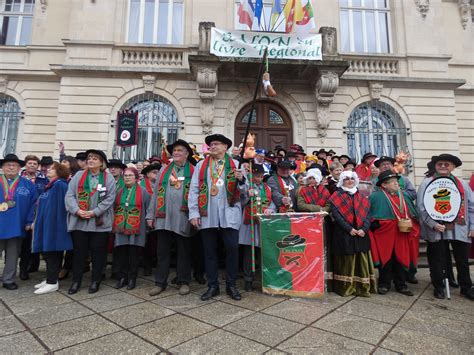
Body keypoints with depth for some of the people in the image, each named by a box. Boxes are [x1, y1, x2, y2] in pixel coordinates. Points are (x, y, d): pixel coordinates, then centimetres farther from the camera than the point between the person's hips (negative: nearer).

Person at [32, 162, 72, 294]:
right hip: (45, 224, 9)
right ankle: (50, 279, 24)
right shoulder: (50, 186, 17)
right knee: (47, 252, 14)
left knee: (52, 253, -3)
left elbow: (61, 206, -17)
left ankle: (52, 283, 6)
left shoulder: (60, 185, -13)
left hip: (54, 224, -9)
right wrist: (36, 222, 19)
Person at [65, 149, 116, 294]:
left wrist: (94, 212, -15)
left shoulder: (109, 178, 0)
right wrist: (77, 210, -14)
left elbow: (109, 199, -7)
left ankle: (95, 281, 21)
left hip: (99, 222, -2)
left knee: (97, 252, 7)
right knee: (79, 252, 11)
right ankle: (76, 281, 24)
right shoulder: (78, 175, 7)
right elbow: (70, 195, 0)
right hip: (78, 221, 2)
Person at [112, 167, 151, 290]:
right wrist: (115, 224, 10)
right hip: (121, 228, 3)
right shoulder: (119, 192, 13)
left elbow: (148, 209, 3)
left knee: (133, 254, 3)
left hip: (136, 228, -3)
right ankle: (121, 277, 19)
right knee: (121, 254, 5)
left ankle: (132, 278, 16)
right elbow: (114, 208, 16)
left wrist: (148, 221, -2)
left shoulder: (143, 191, 1)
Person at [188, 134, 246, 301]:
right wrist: (194, 213, -4)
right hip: (207, 215, 1)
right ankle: (213, 286, 23)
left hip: (229, 215, -1)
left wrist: (241, 180, -17)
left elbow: (244, 190, 5)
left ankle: (231, 285, 19)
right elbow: (194, 190, 4)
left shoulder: (235, 165, 9)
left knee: (232, 249, 1)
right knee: (209, 251, 8)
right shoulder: (201, 165, 11)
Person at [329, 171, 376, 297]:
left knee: (362, 261, 5)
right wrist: (349, 229, -16)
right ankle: (346, 288, 9)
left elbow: (367, 213, 6)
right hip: (344, 234, -4)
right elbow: (336, 214, -9)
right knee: (346, 262, 0)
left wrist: (364, 229, -10)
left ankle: (363, 288, 14)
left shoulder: (361, 197, 16)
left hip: (361, 234, 4)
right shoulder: (336, 196, 2)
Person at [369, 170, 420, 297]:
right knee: (386, 260, 3)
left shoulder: (404, 196, 13)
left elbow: (413, 214, 15)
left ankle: (401, 285, 23)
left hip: (403, 235, 5)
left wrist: (409, 221, -3)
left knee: (402, 259, 9)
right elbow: (371, 216, -7)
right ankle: (384, 284, 18)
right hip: (385, 234, -4)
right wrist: (379, 224, -17)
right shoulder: (375, 196, -5)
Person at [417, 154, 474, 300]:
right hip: (437, 230, -3)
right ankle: (438, 287, 21)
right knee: (437, 261, 7)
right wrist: (433, 224, -17)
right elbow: (421, 207, -8)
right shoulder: (427, 183, -2)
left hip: (460, 229, 4)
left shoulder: (461, 184, 12)